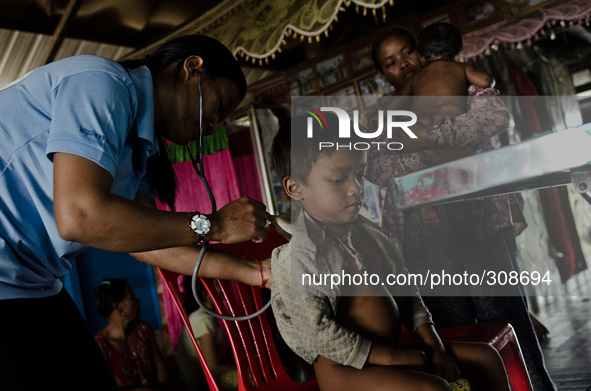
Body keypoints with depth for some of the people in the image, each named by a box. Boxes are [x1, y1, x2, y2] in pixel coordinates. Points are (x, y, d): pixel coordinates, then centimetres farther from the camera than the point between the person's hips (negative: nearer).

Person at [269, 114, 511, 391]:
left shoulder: (371, 235, 6)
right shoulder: (297, 257, -18)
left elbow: (405, 291, 14)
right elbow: (318, 335, -22)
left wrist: (434, 345, 3)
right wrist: (391, 357, -20)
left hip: (391, 350, 8)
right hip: (344, 368, -8)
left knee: (487, 359, 7)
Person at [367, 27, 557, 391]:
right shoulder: (383, 113, 14)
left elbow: (496, 115, -7)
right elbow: (378, 171, -1)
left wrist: (430, 137, -15)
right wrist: (433, 152, -14)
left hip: (478, 211, -1)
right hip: (423, 228, 1)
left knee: (503, 315, -1)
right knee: (452, 327, 3)